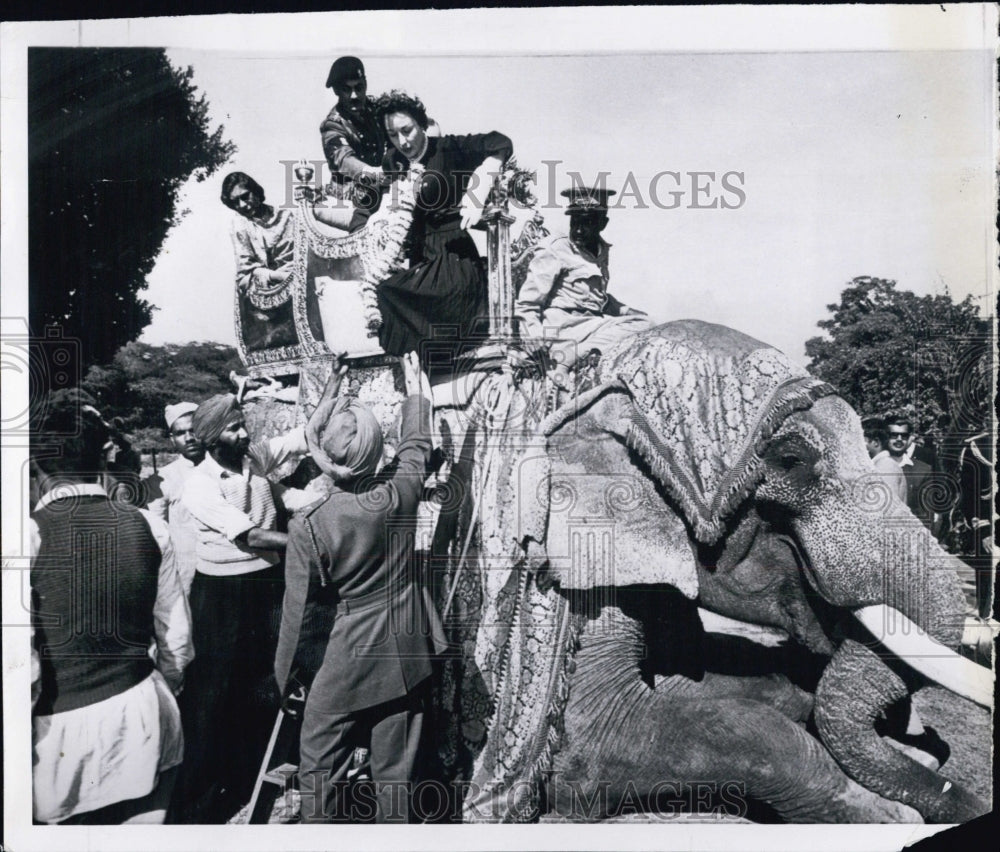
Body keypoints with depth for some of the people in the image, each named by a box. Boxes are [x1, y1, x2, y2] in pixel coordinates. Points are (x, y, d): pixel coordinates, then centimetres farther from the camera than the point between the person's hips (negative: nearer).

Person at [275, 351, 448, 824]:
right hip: (403, 660, 4)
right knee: (395, 771, 15)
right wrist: (416, 391, 27)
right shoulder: (400, 495, -11)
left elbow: (301, 611, -11)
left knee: (320, 773, 15)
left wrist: (288, 671, 6)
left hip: (343, 668, -3)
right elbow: (415, 447, 11)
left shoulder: (308, 527, -19)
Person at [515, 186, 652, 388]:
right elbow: (526, 305, -6)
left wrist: (628, 312, 20)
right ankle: (566, 359, -32)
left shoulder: (601, 252, 18)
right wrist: (535, 343, -17)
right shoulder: (553, 254, -4)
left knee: (644, 323, -11)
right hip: (562, 325, -8)